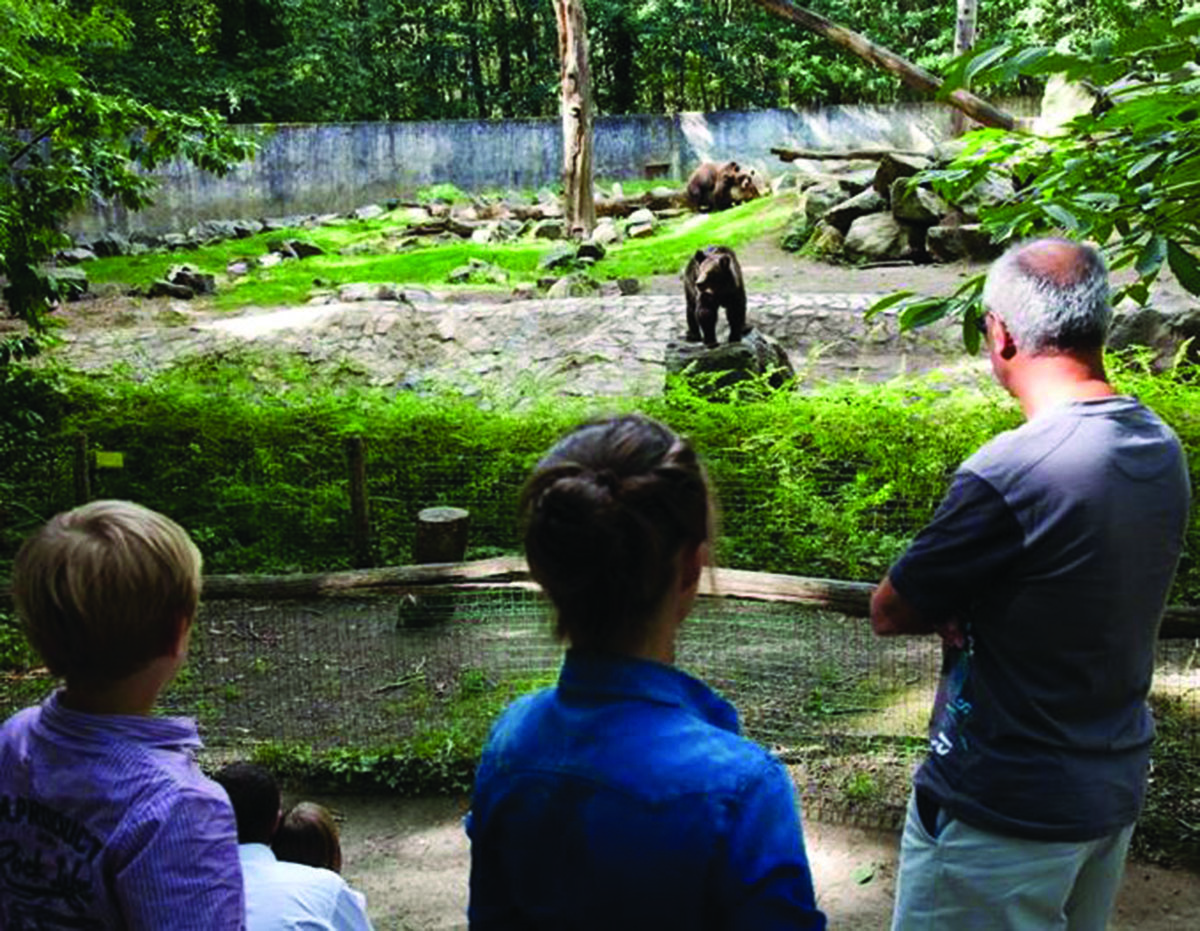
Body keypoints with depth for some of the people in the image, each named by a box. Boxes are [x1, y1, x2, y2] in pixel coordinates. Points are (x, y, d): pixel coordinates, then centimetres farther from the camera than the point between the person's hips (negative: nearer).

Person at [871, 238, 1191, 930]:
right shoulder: (1163, 449, -1)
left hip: (1004, 813, -8)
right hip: (1117, 789, 8)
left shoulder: (1007, 474, -28)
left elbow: (889, 612, -16)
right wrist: (974, 608, -8)